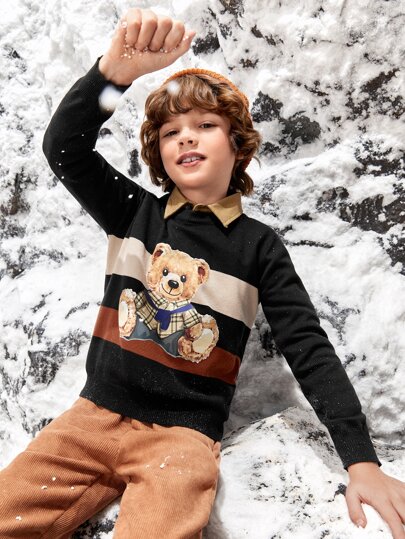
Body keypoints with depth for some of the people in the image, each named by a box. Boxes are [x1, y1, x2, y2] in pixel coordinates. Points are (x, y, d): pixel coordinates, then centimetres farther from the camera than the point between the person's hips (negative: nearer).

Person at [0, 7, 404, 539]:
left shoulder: (259, 245, 2)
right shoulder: (134, 212, 8)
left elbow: (310, 351, -2)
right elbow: (63, 147, -6)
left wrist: (362, 461, -13)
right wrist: (116, 68, -24)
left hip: (182, 435, -2)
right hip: (94, 414, 3)